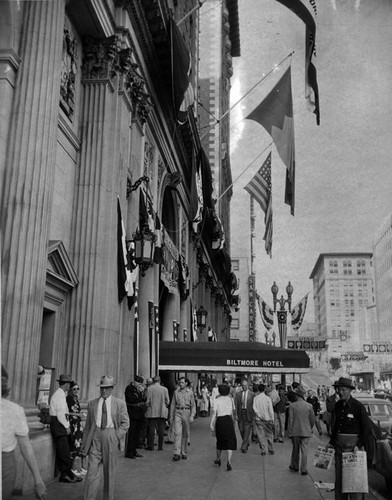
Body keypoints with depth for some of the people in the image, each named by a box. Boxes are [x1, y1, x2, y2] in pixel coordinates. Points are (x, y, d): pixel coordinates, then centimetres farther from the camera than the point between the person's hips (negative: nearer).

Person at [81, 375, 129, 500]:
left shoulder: (119, 403, 2)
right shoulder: (92, 404, 7)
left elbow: (125, 422, 2)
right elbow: (88, 425, 10)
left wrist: (117, 436, -10)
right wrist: (84, 443, 8)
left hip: (111, 438, 0)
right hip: (95, 438, 1)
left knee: (109, 471, 10)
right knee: (92, 470, -5)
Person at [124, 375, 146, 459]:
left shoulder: (140, 388, 12)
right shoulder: (129, 388, -8)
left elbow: (145, 399, 10)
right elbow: (131, 399, -20)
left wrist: (142, 392, -7)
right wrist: (138, 392, -19)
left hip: (140, 414, 7)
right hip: (132, 414, -7)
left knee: (137, 433, 11)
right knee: (131, 433, -5)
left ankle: (134, 451, 21)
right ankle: (129, 453, 2)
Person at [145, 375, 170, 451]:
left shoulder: (149, 389, -6)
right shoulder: (165, 389, -2)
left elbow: (147, 400, -5)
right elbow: (167, 401, 0)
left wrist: (147, 406, 12)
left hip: (151, 412, -1)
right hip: (162, 412, 1)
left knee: (151, 429, 6)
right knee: (161, 430, 7)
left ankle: (151, 446, 10)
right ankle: (160, 446, 10)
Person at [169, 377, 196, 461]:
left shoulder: (190, 392, 3)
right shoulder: (176, 392, 6)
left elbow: (193, 405, 4)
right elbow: (173, 404, 11)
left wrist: (192, 416, -7)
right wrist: (171, 416, 9)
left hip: (187, 413, 0)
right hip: (178, 413, 0)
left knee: (185, 434, 7)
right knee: (177, 432, -11)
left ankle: (184, 453, 19)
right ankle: (177, 453, -13)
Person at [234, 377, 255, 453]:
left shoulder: (252, 394, -1)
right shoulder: (238, 394, 6)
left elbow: (254, 405, -2)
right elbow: (236, 405, 5)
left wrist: (254, 415, -6)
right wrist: (236, 414, -3)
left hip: (248, 414, -3)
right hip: (240, 414, 3)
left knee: (247, 430, -6)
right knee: (241, 430, 9)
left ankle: (244, 447, 1)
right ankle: (247, 443, 32)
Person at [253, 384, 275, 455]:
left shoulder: (255, 398, -5)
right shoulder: (268, 398, -7)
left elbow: (254, 408, -8)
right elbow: (271, 410, -5)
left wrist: (260, 416, -2)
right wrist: (272, 419, 0)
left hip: (258, 419, 1)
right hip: (267, 418, 0)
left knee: (261, 435, 7)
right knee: (269, 435, 11)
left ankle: (263, 450, 7)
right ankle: (271, 450, 13)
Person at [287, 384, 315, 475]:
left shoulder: (292, 405, -11)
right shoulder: (309, 406, -7)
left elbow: (290, 420, -8)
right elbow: (313, 419, 2)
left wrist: (289, 432, 1)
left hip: (295, 431, 0)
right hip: (306, 431, 0)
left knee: (295, 450, 15)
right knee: (304, 451, 5)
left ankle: (294, 467, 27)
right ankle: (304, 470, 7)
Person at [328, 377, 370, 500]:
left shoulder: (358, 406, -10)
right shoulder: (337, 405, 8)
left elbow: (366, 428, -8)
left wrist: (359, 445, -16)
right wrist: (331, 442, 11)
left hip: (353, 445, -6)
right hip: (339, 446, 6)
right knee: (339, 476, 11)